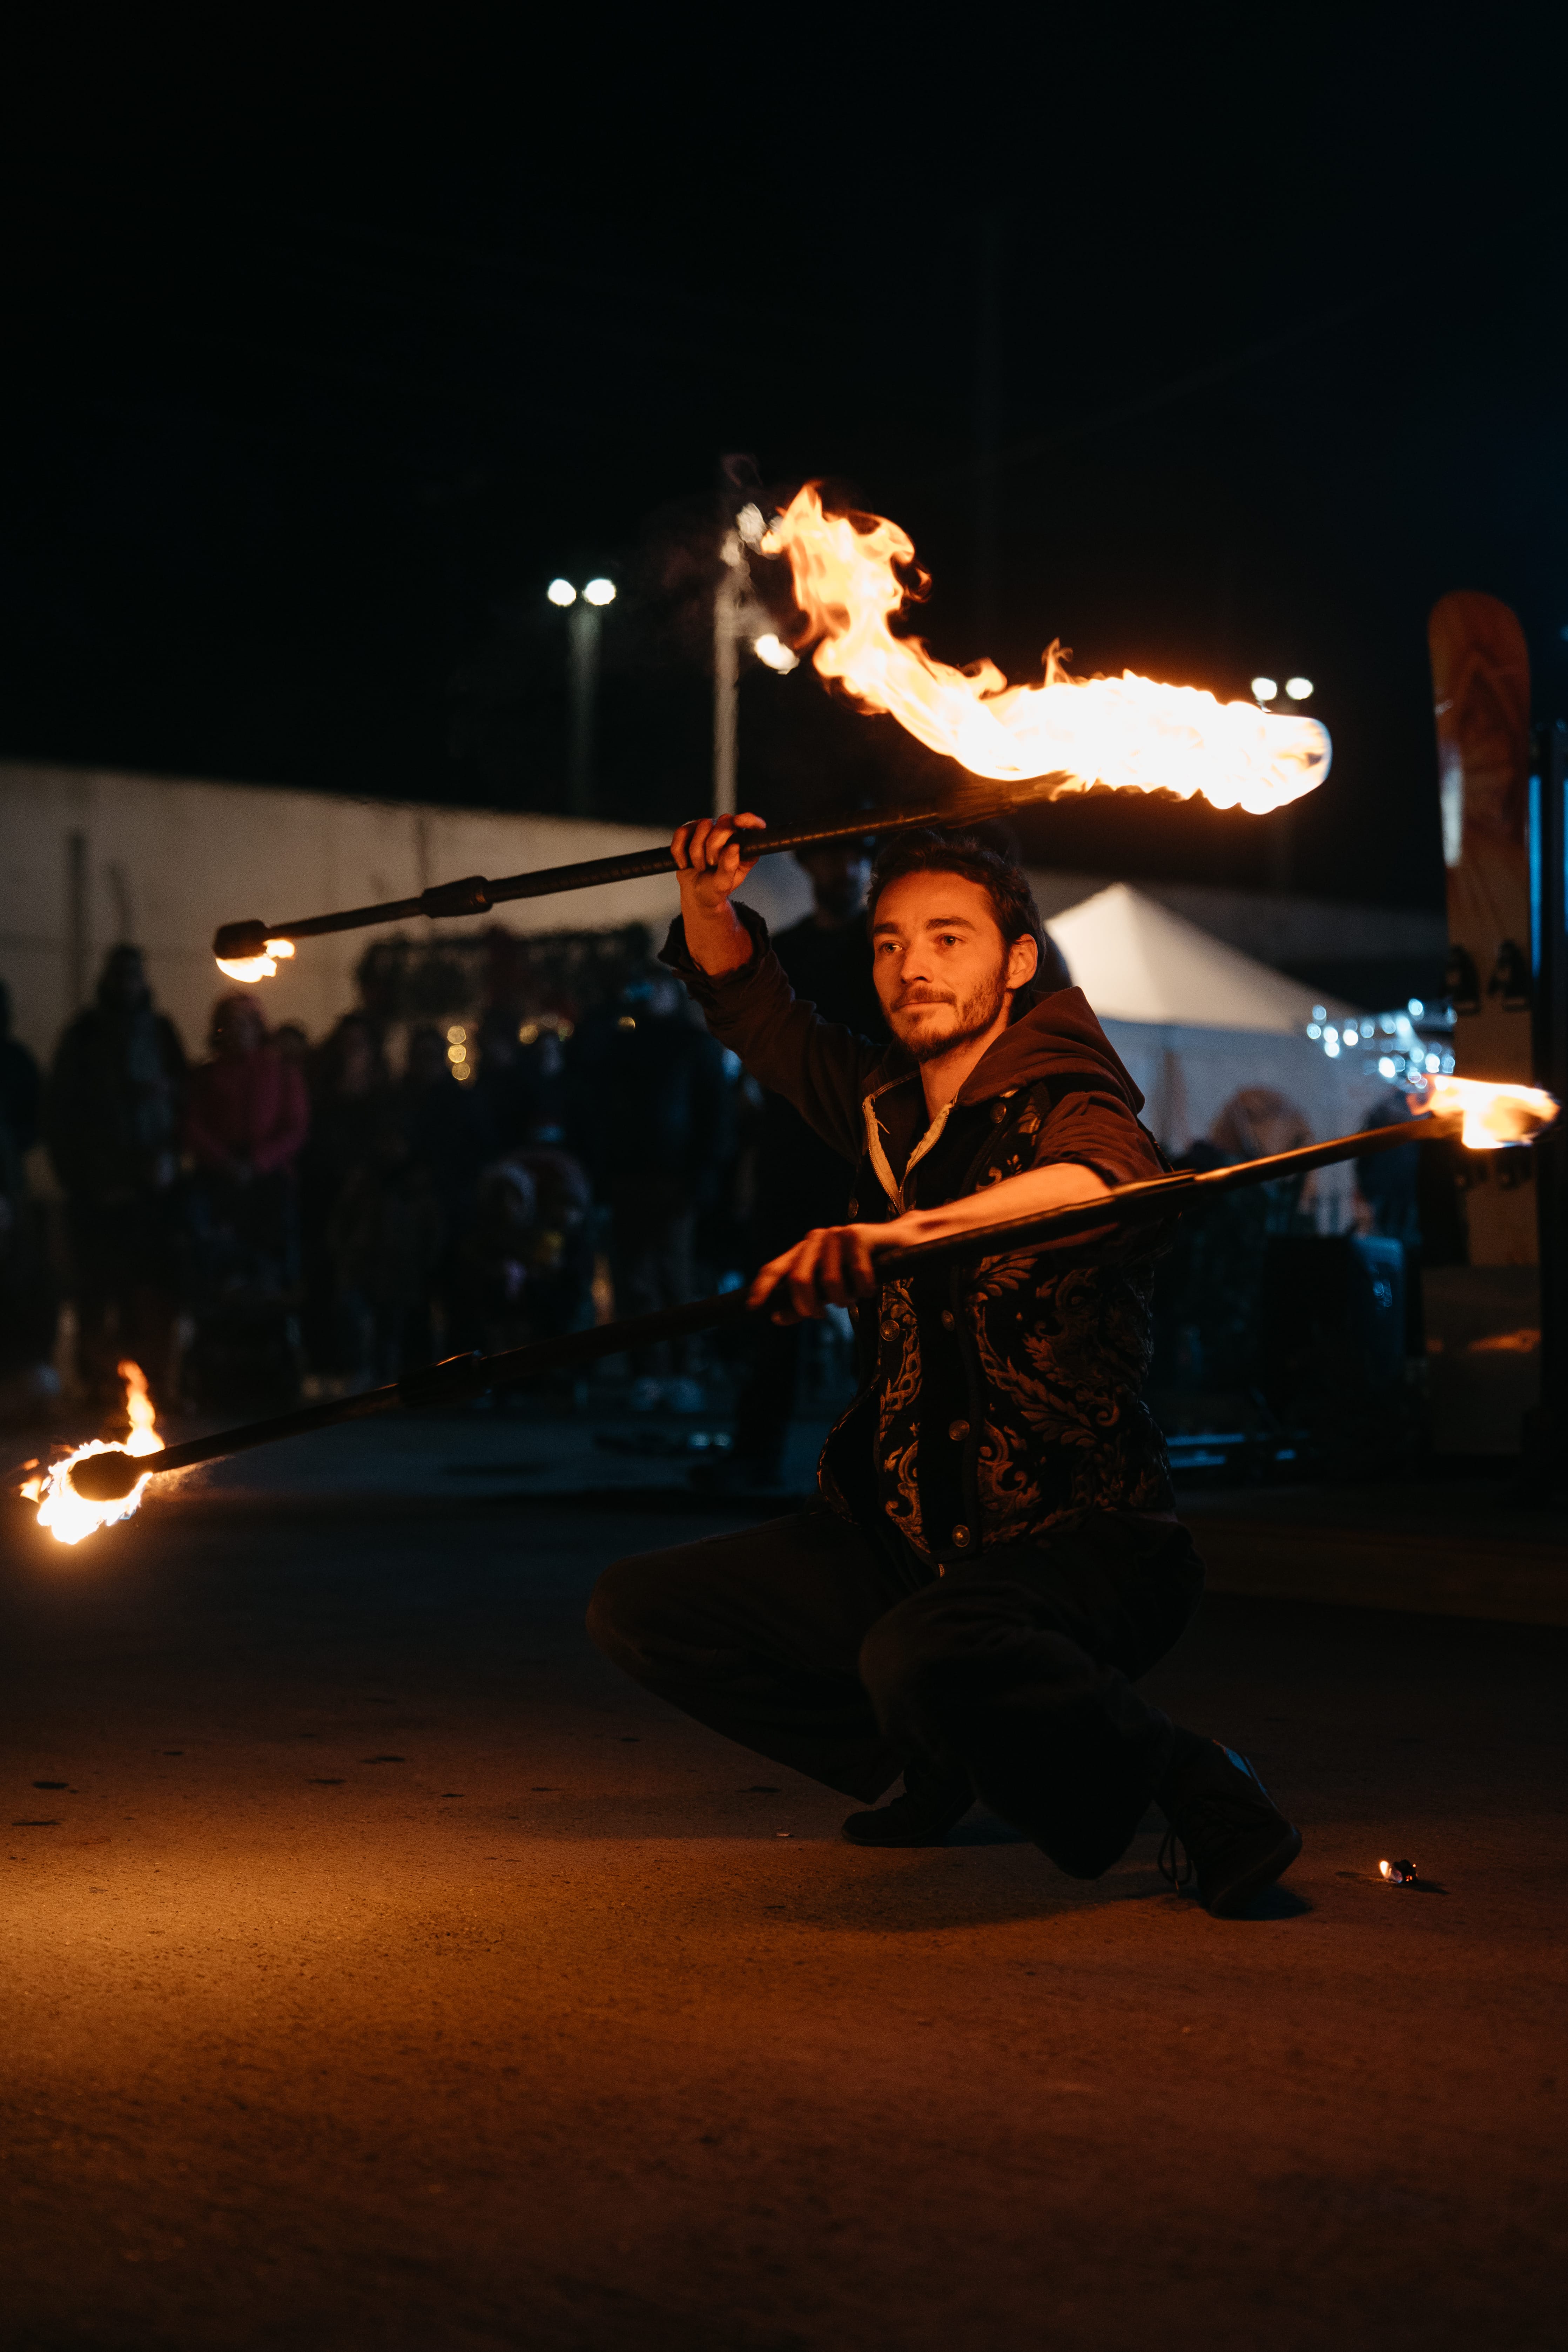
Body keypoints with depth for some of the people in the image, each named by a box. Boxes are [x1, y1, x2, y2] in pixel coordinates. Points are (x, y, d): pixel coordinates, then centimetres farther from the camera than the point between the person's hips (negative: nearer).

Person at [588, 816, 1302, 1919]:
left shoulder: (1060, 1103, -11)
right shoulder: (888, 1107, 10)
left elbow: (1105, 1176, -36)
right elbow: (752, 1002, 24)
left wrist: (911, 1228, -53)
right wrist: (708, 900, 2)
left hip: (1074, 1539, -8)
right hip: (907, 1537, 8)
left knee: (920, 1657, -39)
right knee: (640, 1612, 1)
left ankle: (1197, 1792, -14)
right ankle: (937, 1765, 12)